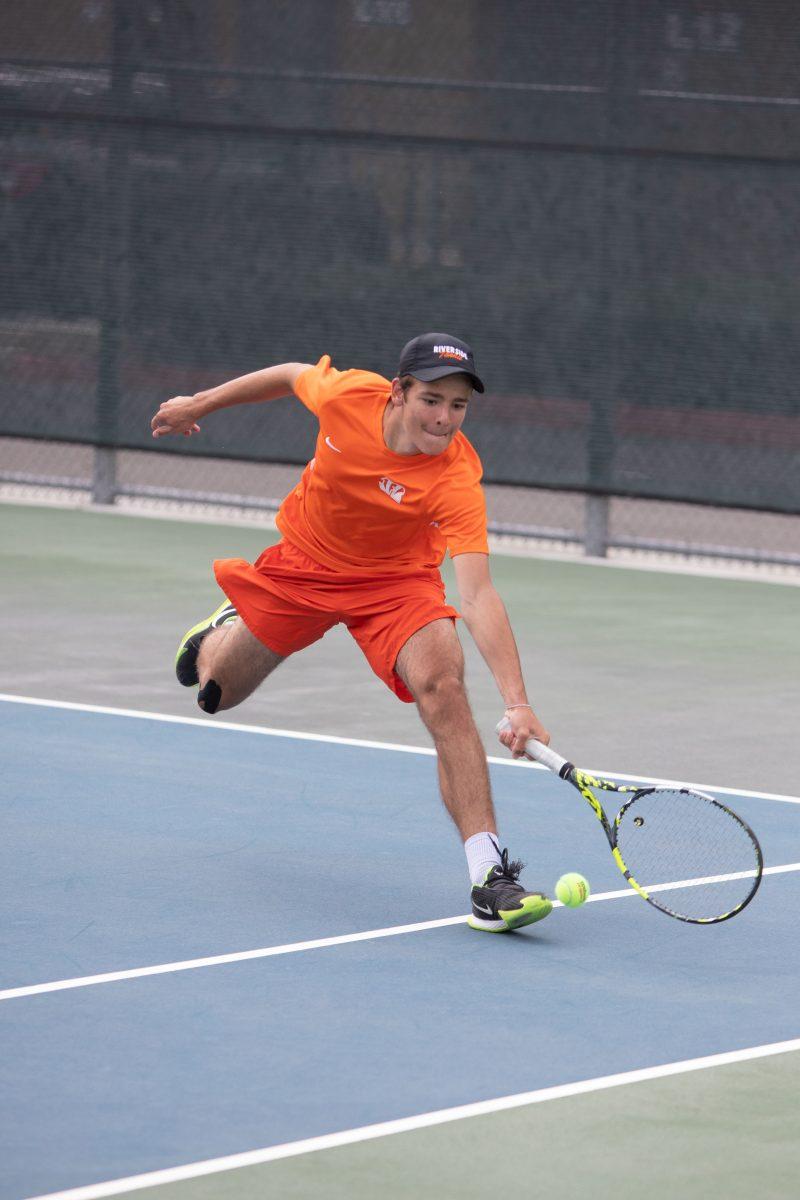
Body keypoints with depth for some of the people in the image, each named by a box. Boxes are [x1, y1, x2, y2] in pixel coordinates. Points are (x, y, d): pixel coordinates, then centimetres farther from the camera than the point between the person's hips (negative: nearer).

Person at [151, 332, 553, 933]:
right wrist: (199, 404, 11)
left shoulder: (456, 481, -35)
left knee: (443, 685, -30)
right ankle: (225, 630, 54)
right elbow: (293, 375, -3)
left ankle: (489, 874, -32)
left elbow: (477, 596, -41)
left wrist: (517, 702, -52)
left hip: (396, 581, -3)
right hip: (303, 562, 3)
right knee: (214, 693, 14)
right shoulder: (348, 393, -28)